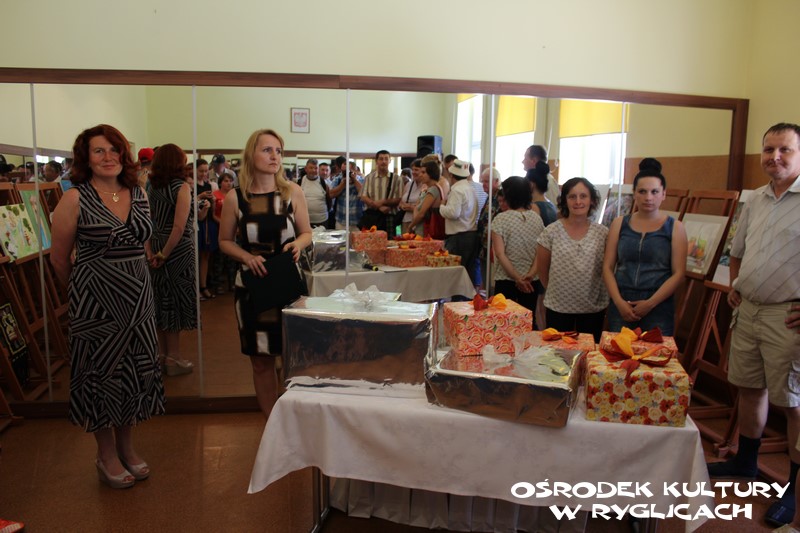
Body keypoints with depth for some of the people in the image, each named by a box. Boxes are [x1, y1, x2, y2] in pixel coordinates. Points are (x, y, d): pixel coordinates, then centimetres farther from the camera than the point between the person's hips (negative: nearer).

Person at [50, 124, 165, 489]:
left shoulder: (139, 194, 5)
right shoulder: (75, 199, -10)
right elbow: (59, 258, -2)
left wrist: (131, 279, 16)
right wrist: (83, 291, 9)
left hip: (137, 296, 5)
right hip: (95, 299, -5)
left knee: (137, 371, 12)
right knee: (101, 373, 7)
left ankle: (127, 447, 31)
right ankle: (106, 455, 25)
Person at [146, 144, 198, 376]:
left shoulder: (151, 186, 6)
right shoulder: (182, 187, -12)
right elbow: (179, 227, -20)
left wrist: (153, 252, 1)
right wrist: (164, 254, -14)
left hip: (156, 248, 6)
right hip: (178, 250, -6)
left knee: (161, 299, 15)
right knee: (176, 301, 3)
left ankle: (162, 354, 26)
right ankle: (174, 359, 11)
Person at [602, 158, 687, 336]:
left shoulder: (674, 227, 3)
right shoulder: (619, 224, 8)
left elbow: (678, 273, -2)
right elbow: (607, 267, 4)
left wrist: (651, 303, -12)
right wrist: (619, 302, -8)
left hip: (658, 306, -1)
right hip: (621, 304, 2)